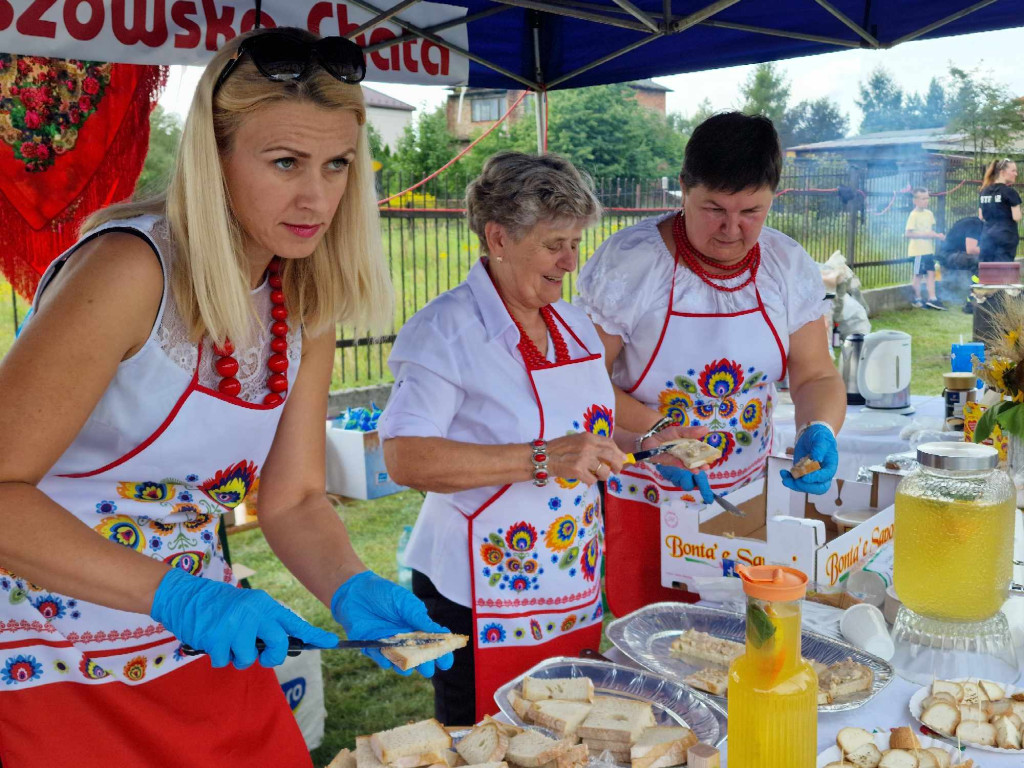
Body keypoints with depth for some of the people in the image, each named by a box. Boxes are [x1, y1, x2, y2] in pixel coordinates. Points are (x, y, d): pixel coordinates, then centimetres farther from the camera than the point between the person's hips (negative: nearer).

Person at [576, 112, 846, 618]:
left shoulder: (790, 268, 1)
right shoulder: (625, 264, -14)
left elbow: (817, 376, 7)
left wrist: (819, 431, -14)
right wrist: (653, 433, -25)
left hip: (747, 502, 4)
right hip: (642, 502, -4)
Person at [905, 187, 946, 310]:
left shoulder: (929, 213, 10)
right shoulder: (914, 215, -12)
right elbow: (908, 234, -18)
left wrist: (937, 235, -1)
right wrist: (924, 235, -21)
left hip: (929, 249, 7)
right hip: (918, 250, -7)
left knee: (931, 272, 4)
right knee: (918, 274, 1)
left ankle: (932, 298, 5)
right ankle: (917, 299, 11)